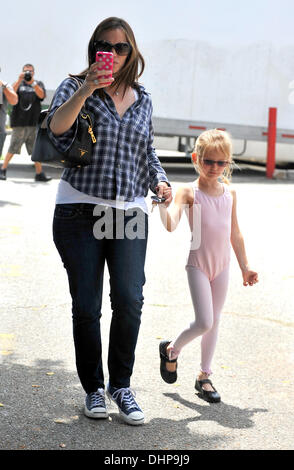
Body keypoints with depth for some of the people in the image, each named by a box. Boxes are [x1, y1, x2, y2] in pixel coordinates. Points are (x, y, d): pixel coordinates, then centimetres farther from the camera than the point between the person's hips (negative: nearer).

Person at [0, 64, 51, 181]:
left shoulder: (38, 84, 12)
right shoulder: (19, 83, 10)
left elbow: (41, 95, -7)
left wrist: (32, 82, -19)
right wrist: (19, 80, -21)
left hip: (34, 122, 2)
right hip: (20, 122, -2)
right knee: (13, 148, -2)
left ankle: (39, 173, 8)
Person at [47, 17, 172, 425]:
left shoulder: (143, 99, 14)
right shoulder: (75, 88, 2)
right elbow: (57, 127, -18)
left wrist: (159, 181, 7)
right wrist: (85, 91, -32)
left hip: (130, 213, 2)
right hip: (79, 211, -2)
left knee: (129, 299, -12)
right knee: (86, 307, 1)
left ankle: (121, 384, 7)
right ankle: (93, 388, 19)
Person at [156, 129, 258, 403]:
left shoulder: (230, 193, 5)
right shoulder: (189, 192, -10)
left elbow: (235, 233, 13)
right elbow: (171, 225, -23)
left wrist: (244, 266, 15)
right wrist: (162, 204, -41)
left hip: (222, 265, 5)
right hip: (198, 264, -5)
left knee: (214, 321, 10)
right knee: (204, 322, -12)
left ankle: (204, 375, 22)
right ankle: (171, 349, 17)